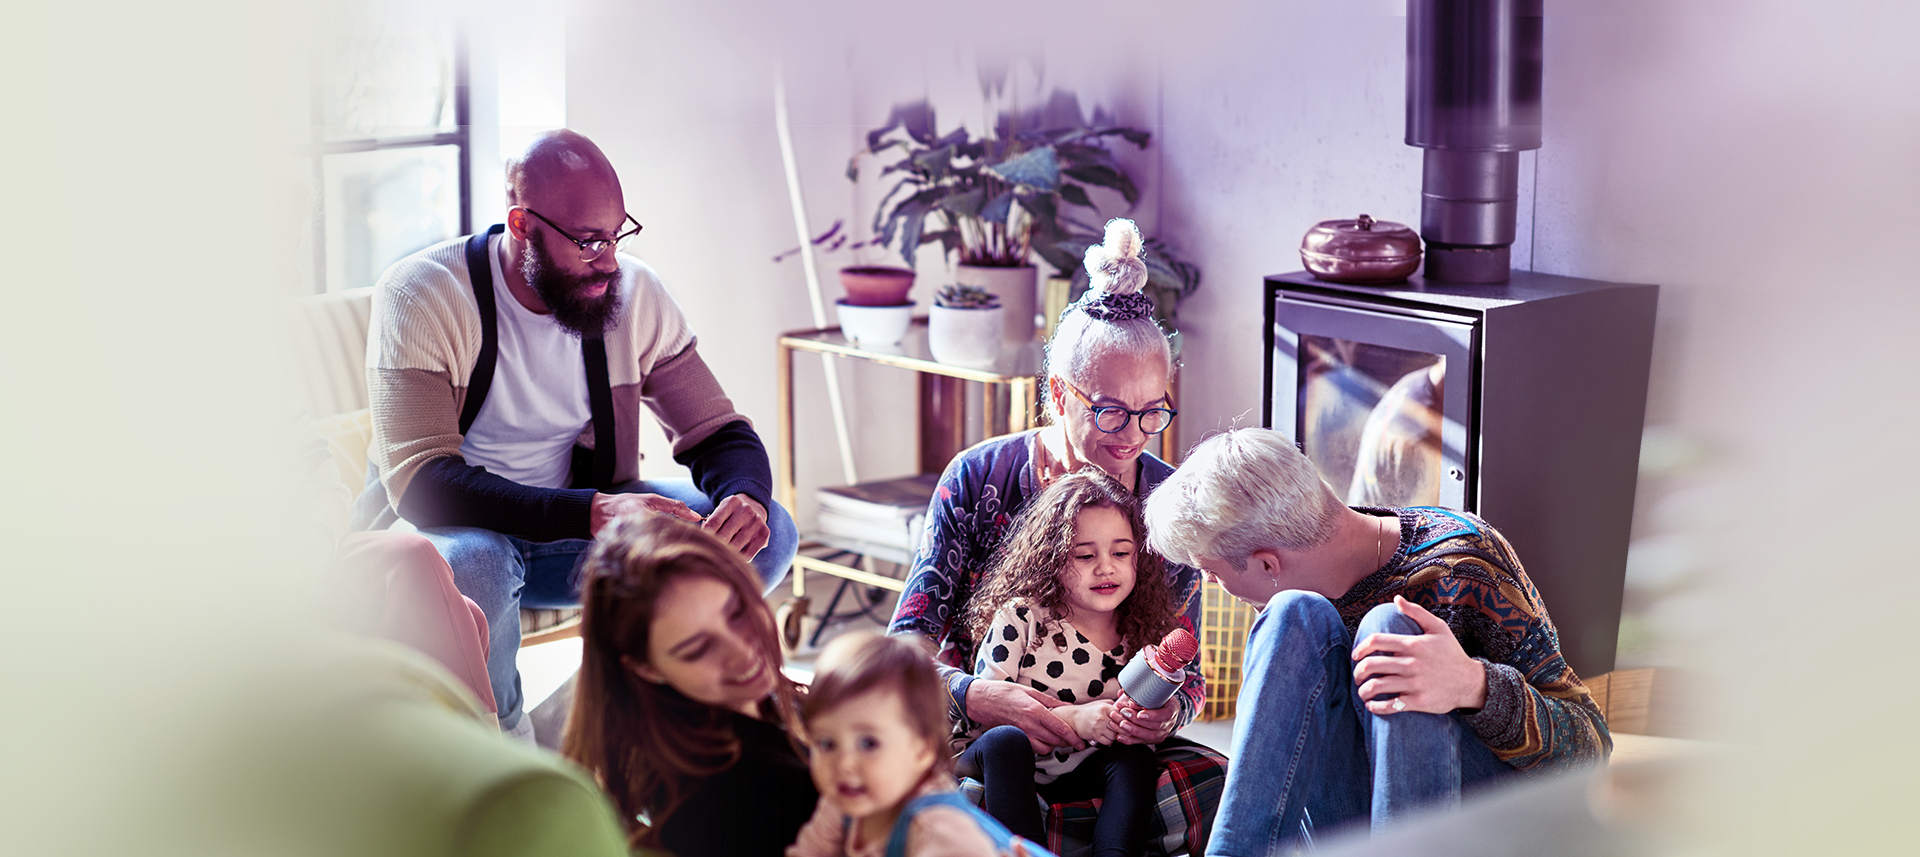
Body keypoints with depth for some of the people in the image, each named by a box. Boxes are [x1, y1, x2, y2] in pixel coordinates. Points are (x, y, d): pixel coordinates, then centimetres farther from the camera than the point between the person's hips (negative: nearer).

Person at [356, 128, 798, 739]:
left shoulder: (635, 293, -7)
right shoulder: (417, 297, -21)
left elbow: (718, 432, -2)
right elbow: (421, 483, -31)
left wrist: (746, 497, -29)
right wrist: (593, 512, -45)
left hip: (585, 520, 4)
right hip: (449, 527, -4)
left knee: (766, 533, -15)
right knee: (471, 564, -41)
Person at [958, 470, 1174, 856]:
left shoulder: (1139, 636, 2)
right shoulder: (1020, 618, -11)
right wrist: (1073, 719, -27)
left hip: (1076, 774, 4)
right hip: (1001, 766, -3)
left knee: (1135, 757, -22)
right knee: (1006, 739, -34)